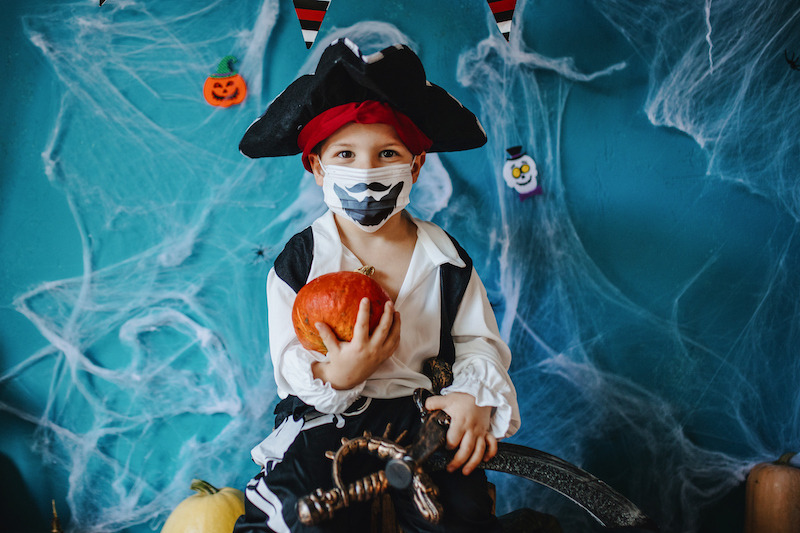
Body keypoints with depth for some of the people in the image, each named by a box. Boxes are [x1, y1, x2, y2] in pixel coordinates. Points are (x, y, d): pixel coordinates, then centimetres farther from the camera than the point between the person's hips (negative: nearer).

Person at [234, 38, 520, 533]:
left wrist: (475, 393, -18)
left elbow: (481, 340, 4)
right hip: (326, 417, -1)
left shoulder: (444, 257, -1)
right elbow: (289, 366, -9)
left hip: (423, 410, 2)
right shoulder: (298, 262, -6)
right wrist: (334, 376, -31)